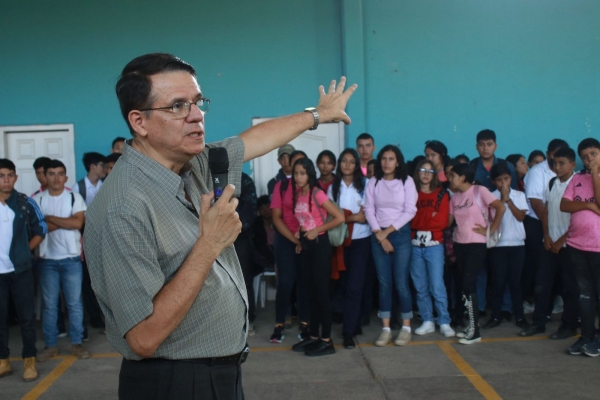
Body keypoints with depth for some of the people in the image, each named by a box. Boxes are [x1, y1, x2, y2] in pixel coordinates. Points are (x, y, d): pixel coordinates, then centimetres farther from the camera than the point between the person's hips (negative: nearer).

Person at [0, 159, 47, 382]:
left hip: (20, 269, -1)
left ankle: (29, 360, 15)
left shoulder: (26, 203, -1)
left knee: (26, 316, 5)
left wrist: (25, 251, 1)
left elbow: (41, 229, 8)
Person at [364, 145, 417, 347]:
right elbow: (369, 210, 1)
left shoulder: (407, 181, -1)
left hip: (400, 234, -2)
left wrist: (388, 231, -9)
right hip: (378, 236, 2)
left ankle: (406, 328, 7)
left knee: (401, 283, -4)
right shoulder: (373, 182, 5)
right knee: (384, 283, 4)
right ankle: (386, 328, 9)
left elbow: (410, 211, -6)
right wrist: (379, 234, -10)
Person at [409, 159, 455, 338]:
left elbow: (443, 221, -4)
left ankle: (444, 323, 1)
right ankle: (427, 322, 12)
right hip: (415, 246, 2)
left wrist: (419, 219, -5)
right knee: (420, 287, 4)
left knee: (437, 285, -7)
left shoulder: (441, 194, 6)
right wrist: (431, 216, -5)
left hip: (434, 245, -2)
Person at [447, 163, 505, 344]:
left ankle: (474, 330, -6)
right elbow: (449, 221, 9)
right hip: (459, 244, 7)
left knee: (468, 283, -12)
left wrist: (491, 230, -13)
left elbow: (501, 207, -16)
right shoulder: (455, 197, 10)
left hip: (477, 244, -7)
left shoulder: (479, 191, -8)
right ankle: (472, 325, 19)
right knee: (464, 284, 8)